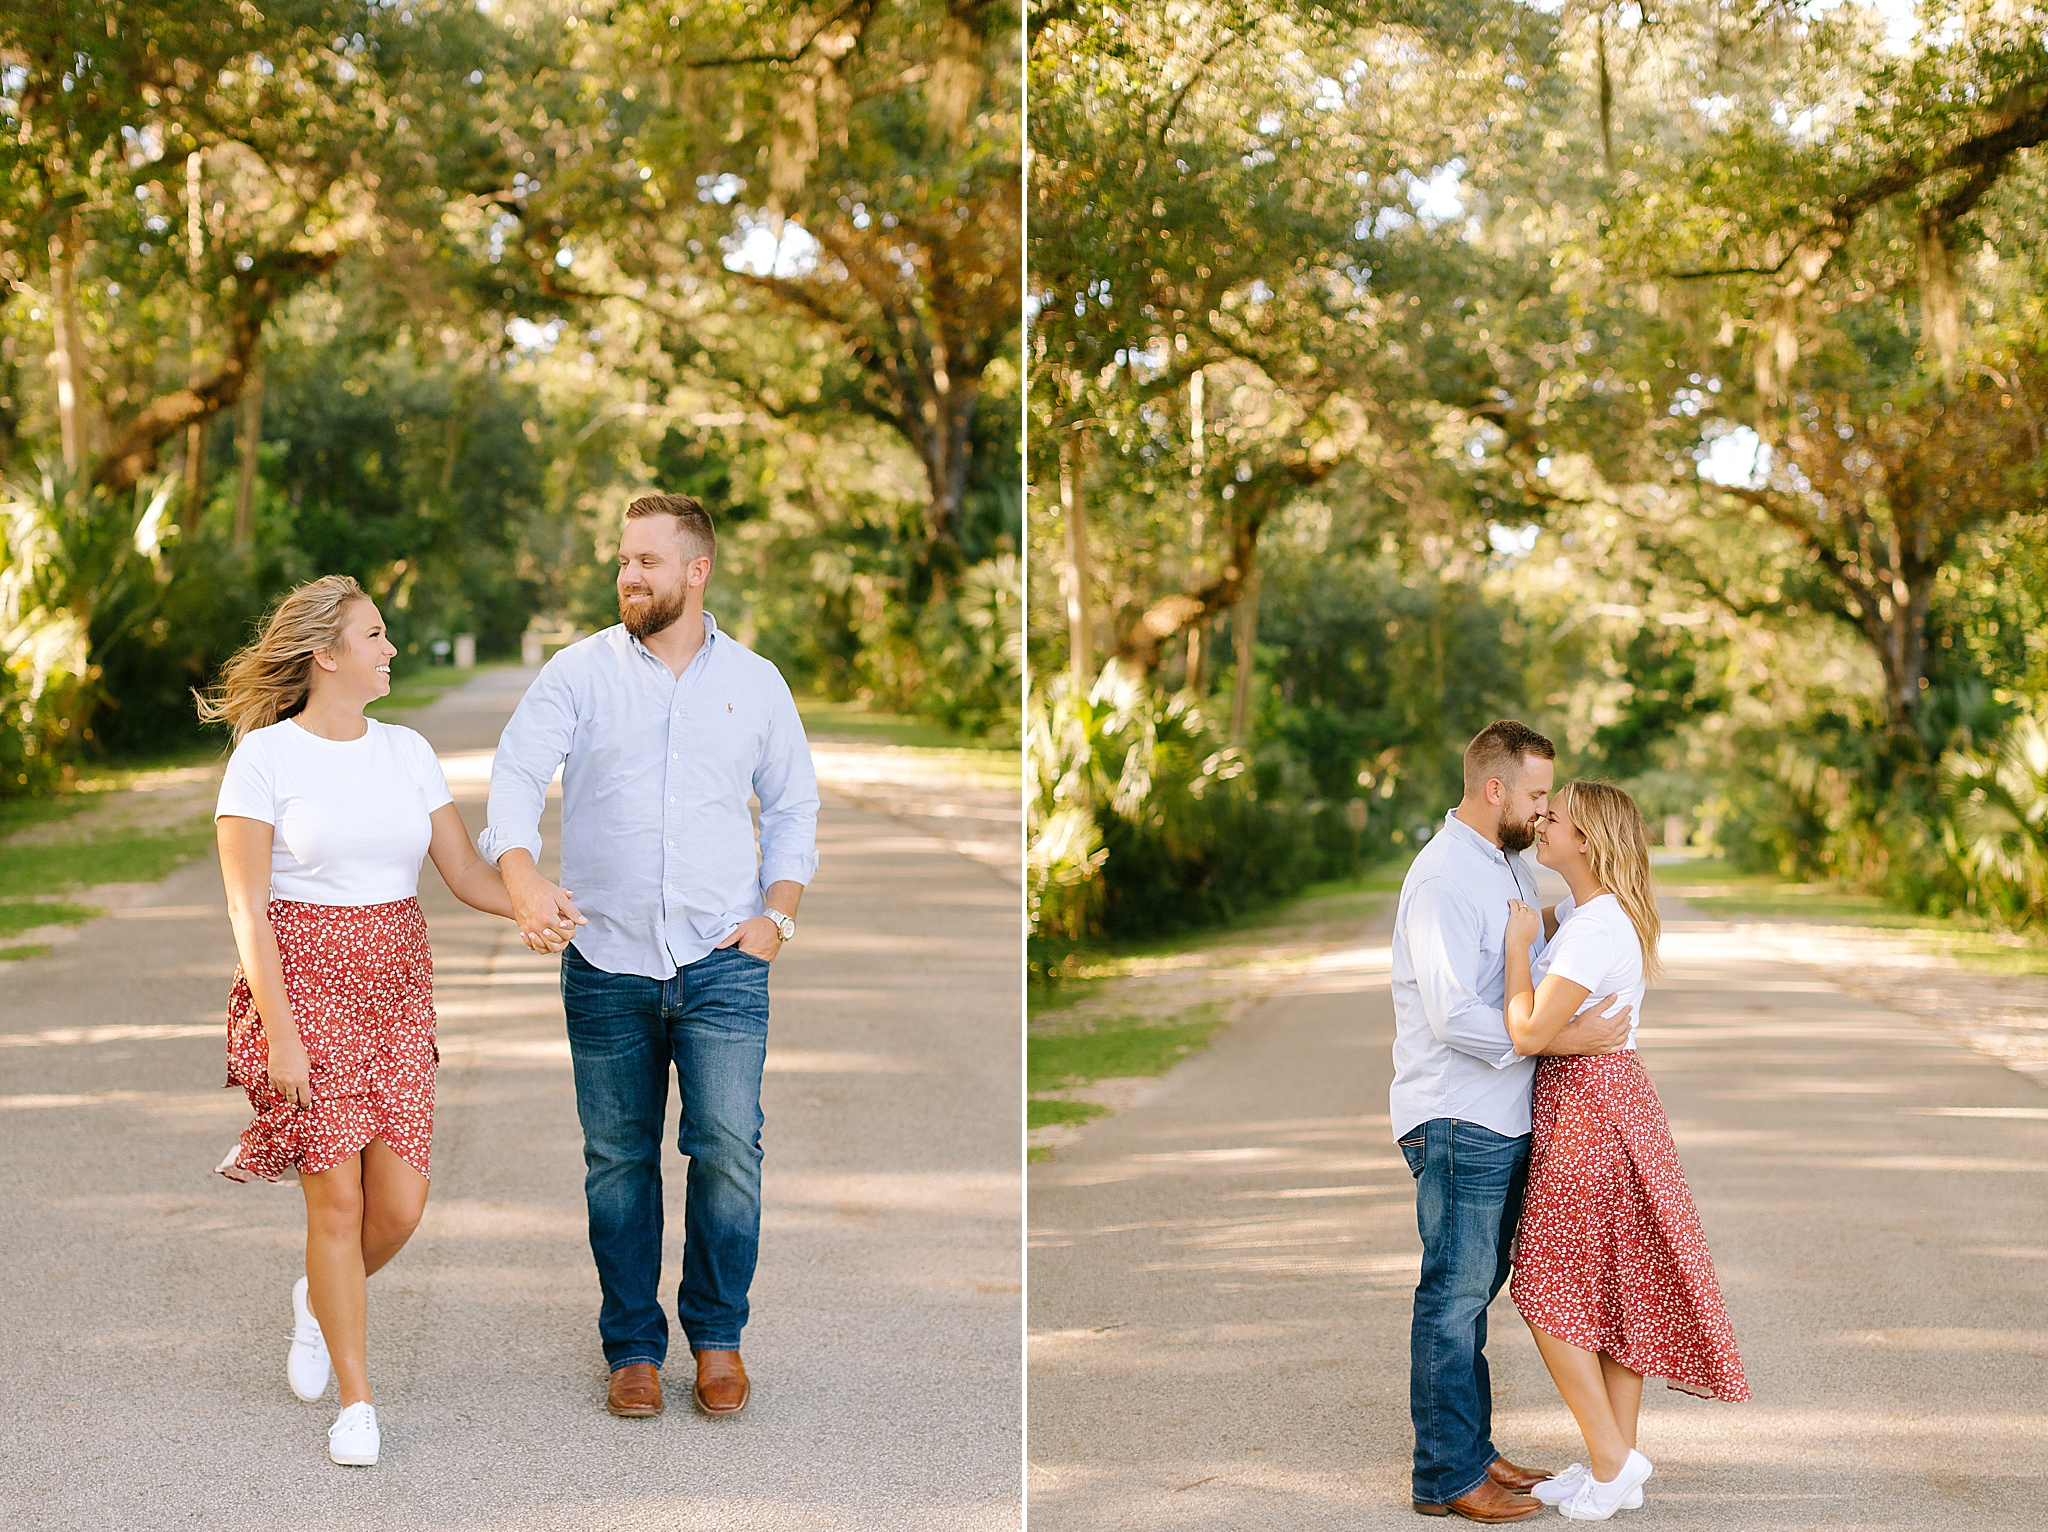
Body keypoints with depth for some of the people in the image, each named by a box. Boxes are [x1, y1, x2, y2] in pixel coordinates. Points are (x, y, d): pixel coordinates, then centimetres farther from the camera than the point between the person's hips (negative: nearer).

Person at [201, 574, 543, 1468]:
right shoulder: (265, 754, -5)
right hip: (304, 983, -4)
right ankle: (356, 1402, 10)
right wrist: (279, 1033, -14)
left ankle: (319, 1301, 31)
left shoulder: (408, 753, 9)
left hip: (396, 988, 5)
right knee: (339, 1199, -5)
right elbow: (247, 908, -8)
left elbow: (467, 876, 8)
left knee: (400, 1205, -1)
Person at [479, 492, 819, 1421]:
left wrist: (777, 914, 3)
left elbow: (794, 805, 17)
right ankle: (634, 1348, 18)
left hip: (723, 961, 0)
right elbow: (516, 774, -8)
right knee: (618, 1159, 5)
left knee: (729, 1146, -9)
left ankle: (718, 1334, 10)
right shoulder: (578, 673, 4)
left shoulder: (755, 681, 9)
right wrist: (523, 878, -27)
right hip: (606, 961, 0)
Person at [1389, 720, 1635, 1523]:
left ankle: (1472, 1451, 24)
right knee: (1454, 1293, -3)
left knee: (1473, 1289, 15)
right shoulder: (1444, 878, -18)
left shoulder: (1508, 864, 14)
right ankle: (1447, 1477, 3)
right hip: (1457, 1121, -9)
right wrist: (1566, 1039, -22)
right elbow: (1456, 1015, -26)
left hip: (1501, 1120, 9)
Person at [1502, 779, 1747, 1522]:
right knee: (1614, 1286, 12)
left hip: (1587, 1103, -10)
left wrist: (1519, 939, -15)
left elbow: (1529, 1032, -24)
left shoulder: (1596, 927, -20)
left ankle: (1609, 1459, 2)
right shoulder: (1587, 912, 10)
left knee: (1548, 1293, -2)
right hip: (1611, 1096, 10)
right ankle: (1620, 1461, 18)